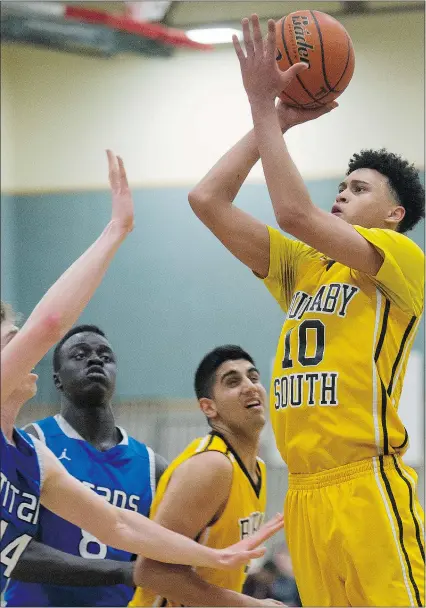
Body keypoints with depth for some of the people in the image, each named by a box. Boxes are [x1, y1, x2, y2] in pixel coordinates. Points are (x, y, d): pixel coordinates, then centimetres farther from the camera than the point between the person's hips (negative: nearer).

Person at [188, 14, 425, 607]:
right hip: (304, 493, 7)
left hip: (368, 487, -7)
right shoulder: (303, 268, 20)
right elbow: (207, 201, 15)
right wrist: (274, 121, 12)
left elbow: (296, 214, -14)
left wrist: (264, 107, -7)